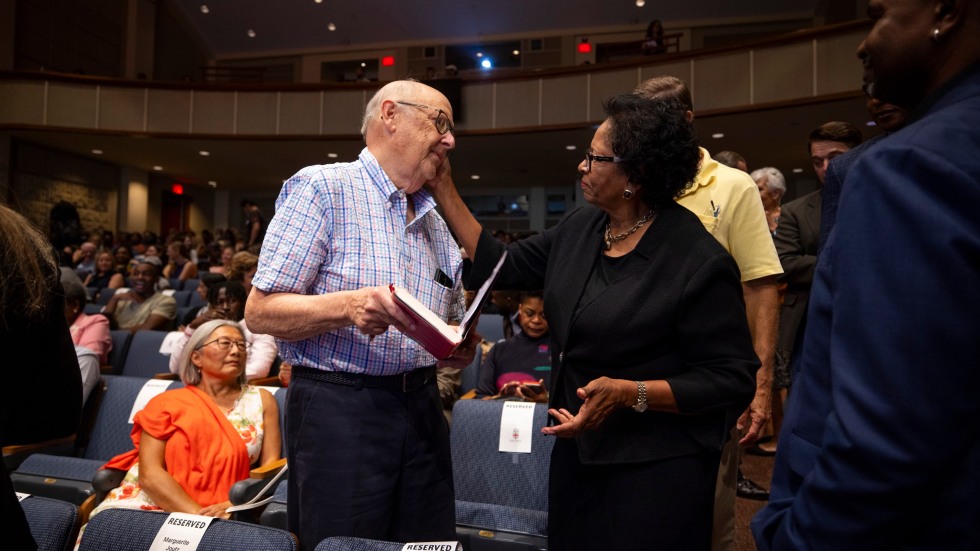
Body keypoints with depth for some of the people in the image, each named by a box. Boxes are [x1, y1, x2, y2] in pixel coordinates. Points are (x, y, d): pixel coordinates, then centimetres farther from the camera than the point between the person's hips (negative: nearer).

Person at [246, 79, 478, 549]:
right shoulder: (321, 187, -6)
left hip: (422, 406, 7)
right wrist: (347, 306, -26)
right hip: (340, 407, -6)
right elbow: (260, 312, -10)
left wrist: (461, 348, -3)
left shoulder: (436, 223, 15)